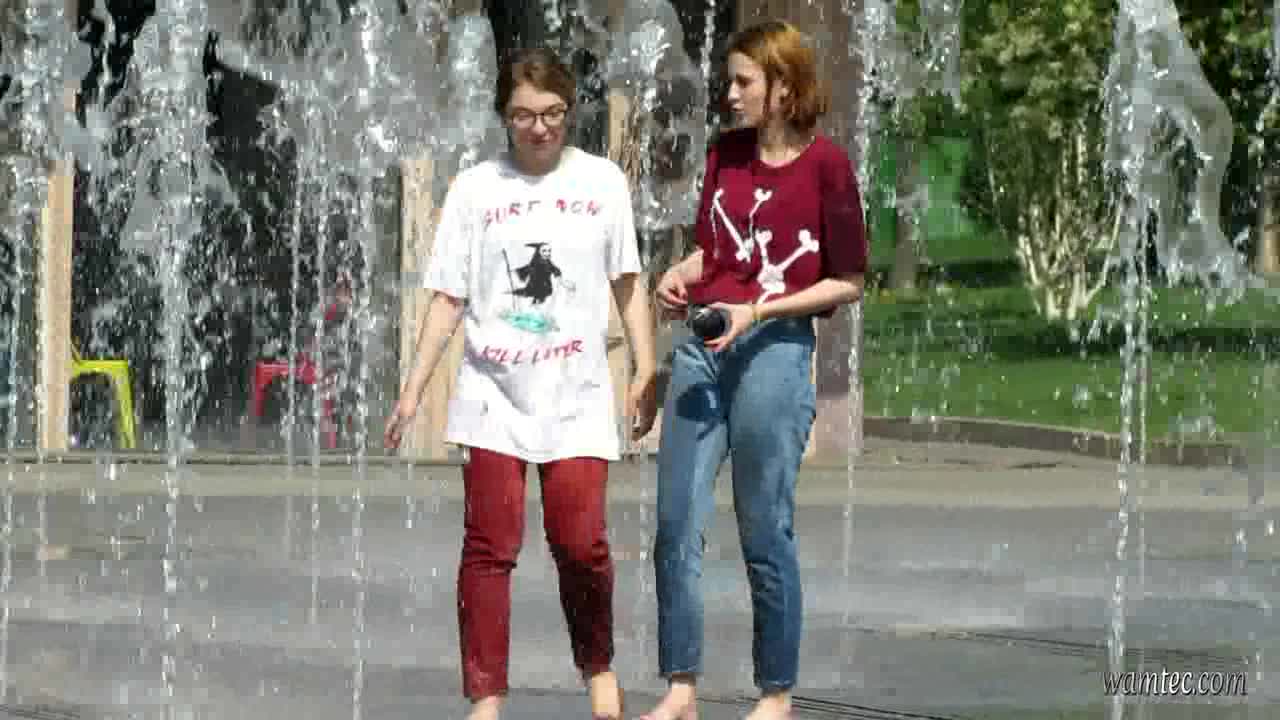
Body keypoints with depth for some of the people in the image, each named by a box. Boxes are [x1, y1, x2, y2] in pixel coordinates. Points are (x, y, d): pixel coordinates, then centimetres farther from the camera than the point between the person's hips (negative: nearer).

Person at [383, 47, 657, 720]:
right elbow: (448, 298, 5)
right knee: (490, 546, -4)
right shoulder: (475, 188, 4)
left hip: (575, 395, 0)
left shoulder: (601, 180, 5)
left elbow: (627, 284, 12)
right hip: (493, 394, 0)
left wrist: (646, 370, 5)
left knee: (581, 542, -8)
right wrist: (413, 391, 0)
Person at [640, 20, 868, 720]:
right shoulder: (725, 153, 11)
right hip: (701, 343, 6)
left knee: (765, 533, -1)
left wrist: (759, 310, -13)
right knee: (675, 526, 3)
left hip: (774, 348, -6)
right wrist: (681, 274, 2)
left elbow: (846, 283, -4)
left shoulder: (824, 163, -6)